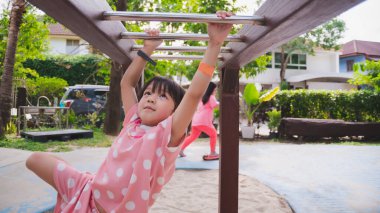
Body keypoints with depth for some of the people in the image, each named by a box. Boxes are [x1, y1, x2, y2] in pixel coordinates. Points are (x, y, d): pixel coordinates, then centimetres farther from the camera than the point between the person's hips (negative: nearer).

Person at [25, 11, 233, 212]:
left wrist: (214, 44, -35)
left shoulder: (168, 134, -19)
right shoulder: (133, 121, -3)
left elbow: (195, 93, -31)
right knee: (36, 160, 11)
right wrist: (147, 49, 7)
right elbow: (126, 83, 9)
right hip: (89, 193, 6)